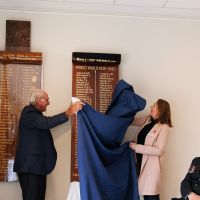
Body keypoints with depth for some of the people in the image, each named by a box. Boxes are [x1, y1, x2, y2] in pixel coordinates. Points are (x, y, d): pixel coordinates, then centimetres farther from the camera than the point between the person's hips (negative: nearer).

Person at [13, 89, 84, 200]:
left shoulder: (35, 114, 22)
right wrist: (69, 112, -33)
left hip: (38, 165, 10)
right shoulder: (29, 113, -13)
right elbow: (46, 123, -30)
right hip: (30, 165, -10)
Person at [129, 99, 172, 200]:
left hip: (151, 165, -6)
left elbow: (158, 150, -18)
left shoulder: (164, 127, -13)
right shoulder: (148, 120, 6)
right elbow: (132, 120, 18)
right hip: (141, 162, 6)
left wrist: (134, 146, -17)